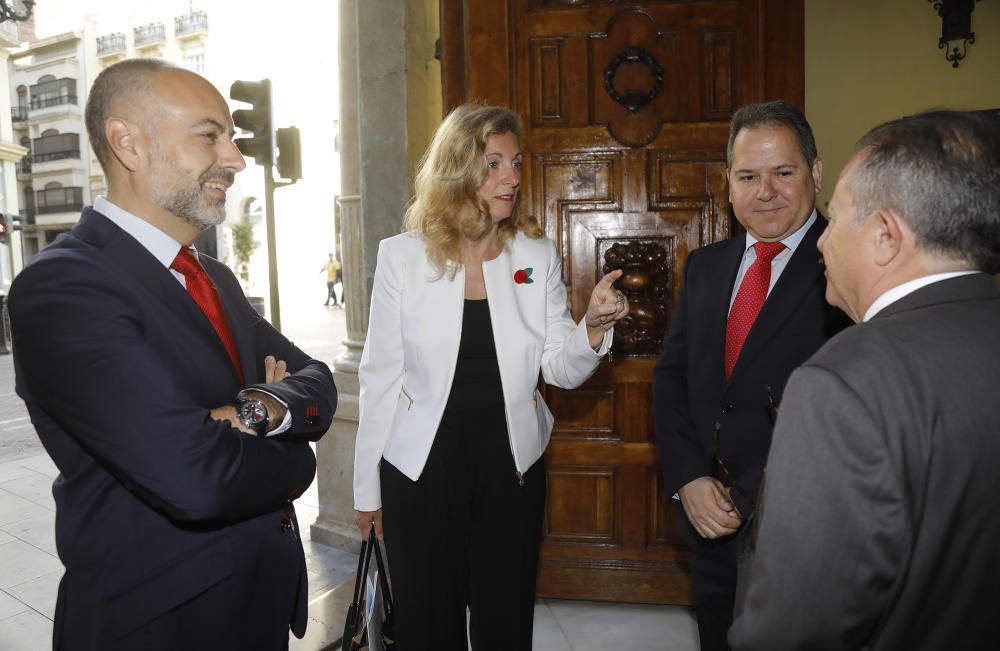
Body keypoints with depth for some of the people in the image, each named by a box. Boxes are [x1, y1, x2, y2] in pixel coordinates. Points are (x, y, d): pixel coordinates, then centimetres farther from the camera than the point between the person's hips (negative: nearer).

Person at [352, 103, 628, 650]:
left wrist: (594, 328, -22)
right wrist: (367, 489, 2)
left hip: (511, 469, 2)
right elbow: (379, 375, -2)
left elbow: (561, 370, 0)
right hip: (421, 470, -1)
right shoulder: (402, 256, -6)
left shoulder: (537, 255, 0)